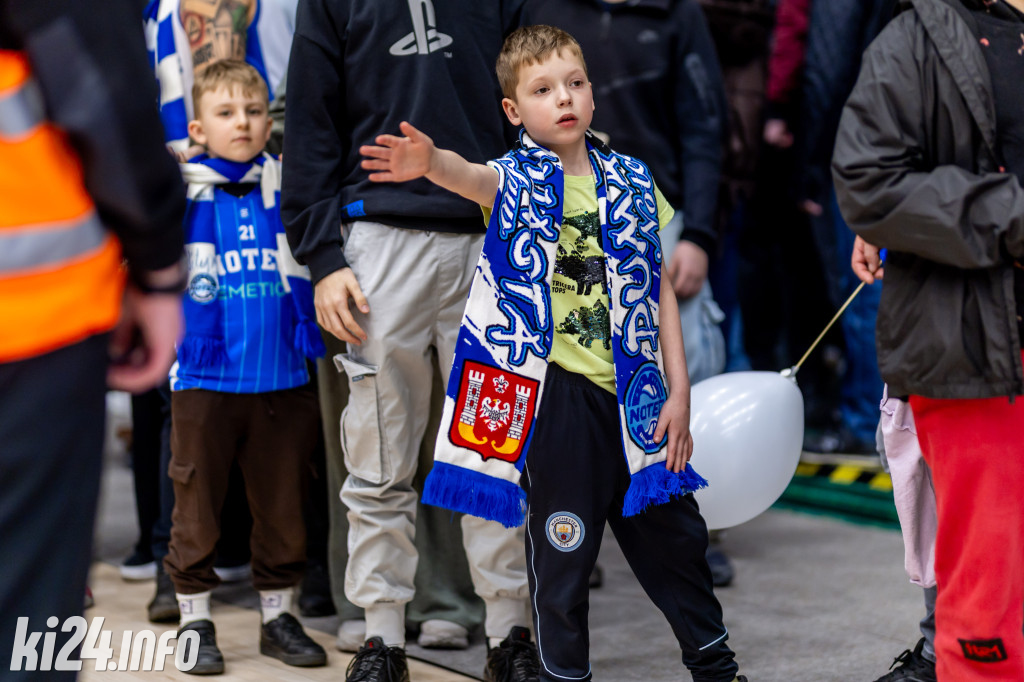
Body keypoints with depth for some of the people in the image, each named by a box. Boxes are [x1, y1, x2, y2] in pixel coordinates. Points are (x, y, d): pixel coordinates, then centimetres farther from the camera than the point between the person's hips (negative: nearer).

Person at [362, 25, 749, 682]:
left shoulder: (631, 182, 9)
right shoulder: (516, 181, -2)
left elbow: (659, 290, 10)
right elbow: (471, 176, -27)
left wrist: (679, 391, 3)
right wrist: (431, 161, -51)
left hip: (633, 395, 3)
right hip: (556, 393, -3)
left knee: (672, 531, 12)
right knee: (564, 546, 2)